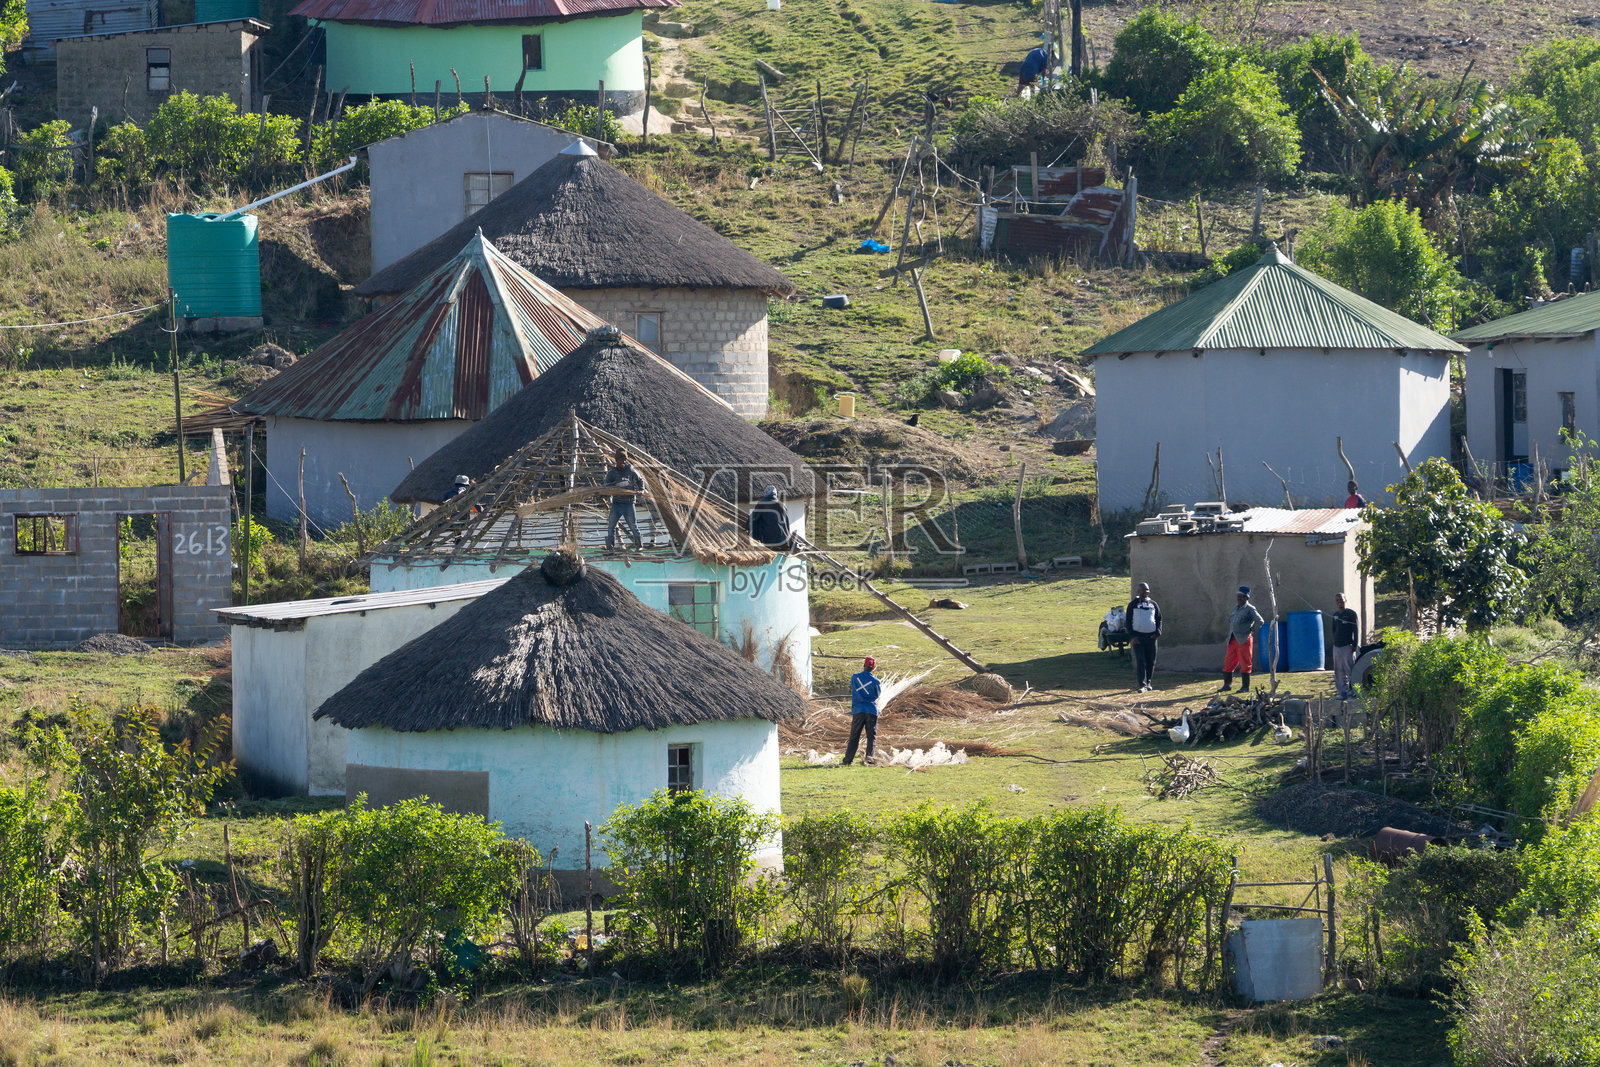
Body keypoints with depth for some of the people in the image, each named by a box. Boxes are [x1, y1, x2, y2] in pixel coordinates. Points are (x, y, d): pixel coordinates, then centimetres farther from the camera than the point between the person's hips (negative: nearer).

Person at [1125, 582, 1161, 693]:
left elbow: (1159, 619, 14)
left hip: (1151, 636, 3)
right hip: (1138, 637, -3)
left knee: (1151, 662, 6)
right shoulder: (1133, 604, 2)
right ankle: (1142, 685, -11)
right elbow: (1128, 621, 1)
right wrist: (1132, 636, -9)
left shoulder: (1153, 604, 9)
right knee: (1140, 662, -10)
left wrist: (1157, 633, -3)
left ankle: (1147, 682, 22)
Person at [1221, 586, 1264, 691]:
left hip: (1244, 639, -7)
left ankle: (1245, 686, 1)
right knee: (1228, 662, 8)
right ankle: (1227, 684, 16)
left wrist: (1251, 630, -9)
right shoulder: (1236, 607, 17)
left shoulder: (1250, 609, -6)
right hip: (1233, 640, 7)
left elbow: (1260, 621, -10)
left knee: (1245, 664, -4)